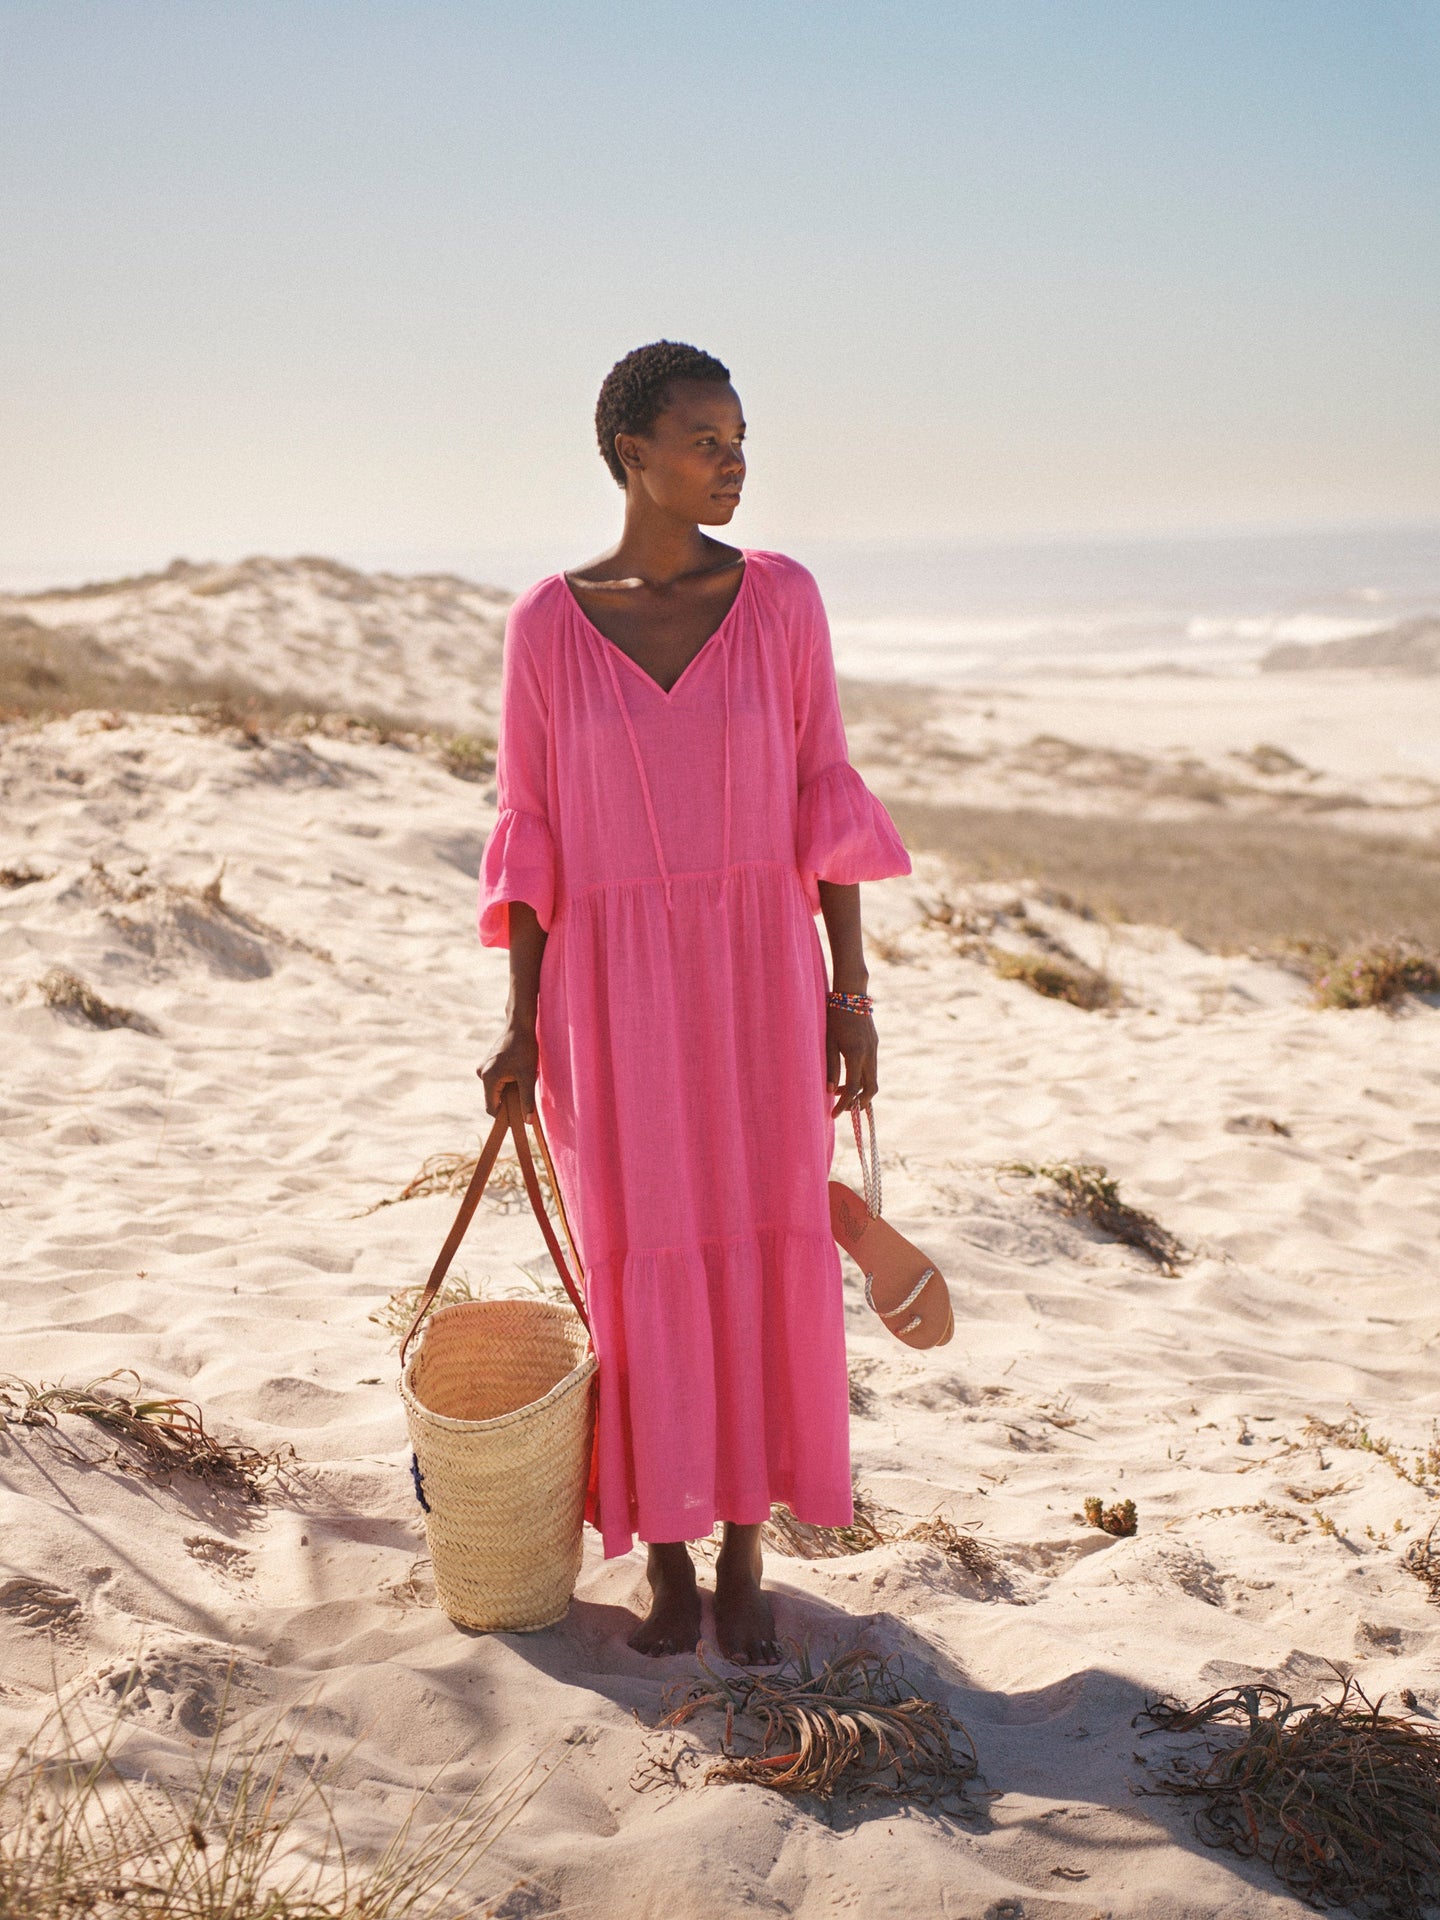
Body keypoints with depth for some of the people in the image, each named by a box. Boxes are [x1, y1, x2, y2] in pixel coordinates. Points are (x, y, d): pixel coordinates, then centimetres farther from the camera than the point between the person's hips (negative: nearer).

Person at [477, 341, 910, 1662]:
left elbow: (824, 798, 2)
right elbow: (534, 831, 1)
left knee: (765, 1262, 5)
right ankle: (664, 1548, 25)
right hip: (617, 984, -1)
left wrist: (850, 993, -2)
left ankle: (744, 1553, 23)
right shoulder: (548, 622, -2)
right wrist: (523, 1023, -2)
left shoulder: (781, 598, -1)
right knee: (645, 1269, 5)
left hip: (761, 972, 1)